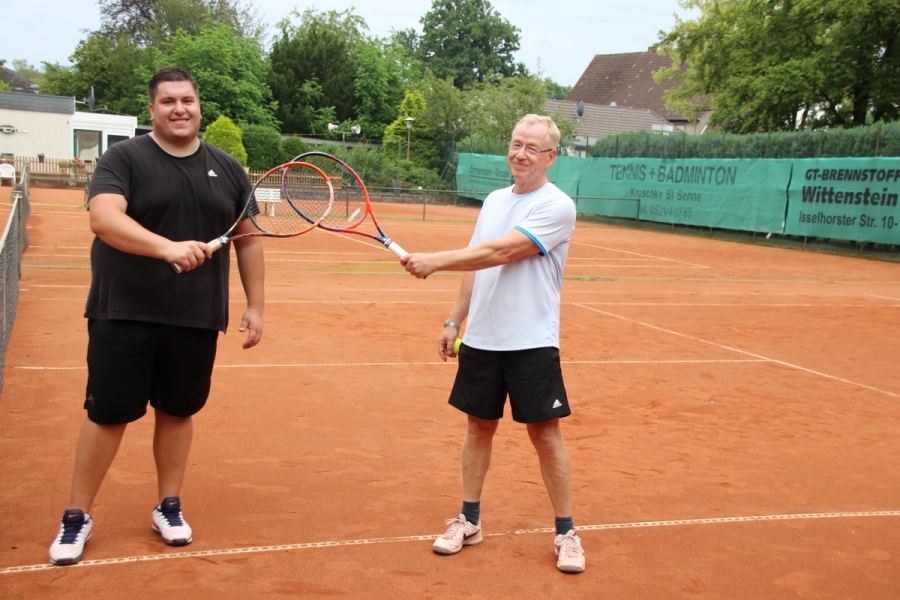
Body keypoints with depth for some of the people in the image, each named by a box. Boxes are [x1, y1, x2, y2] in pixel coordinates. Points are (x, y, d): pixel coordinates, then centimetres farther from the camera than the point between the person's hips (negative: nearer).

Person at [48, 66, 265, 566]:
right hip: (123, 316, -3)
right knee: (107, 414, 3)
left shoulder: (228, 169, 9)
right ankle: (77, 517, 18)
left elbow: (248, 241, 13)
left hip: (197, 319, 3)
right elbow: (104, 218, -22)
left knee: (178, 411, 12)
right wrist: (167, 247, -37)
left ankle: (168, 507, 29)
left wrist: (255, 305, 8)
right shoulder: (124, 158, -4)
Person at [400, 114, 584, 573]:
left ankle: (566, 532, 14)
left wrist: (435, 261, -25)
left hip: (532, 344, -6)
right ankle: (469, 521, 25)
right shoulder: (494, 200, 12)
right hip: (481, 339, 6)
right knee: (479, 426, 12)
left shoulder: (556, 207, -11)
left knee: (545, 433, 0)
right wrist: (455, 320, 14)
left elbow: (499, 252, -22)